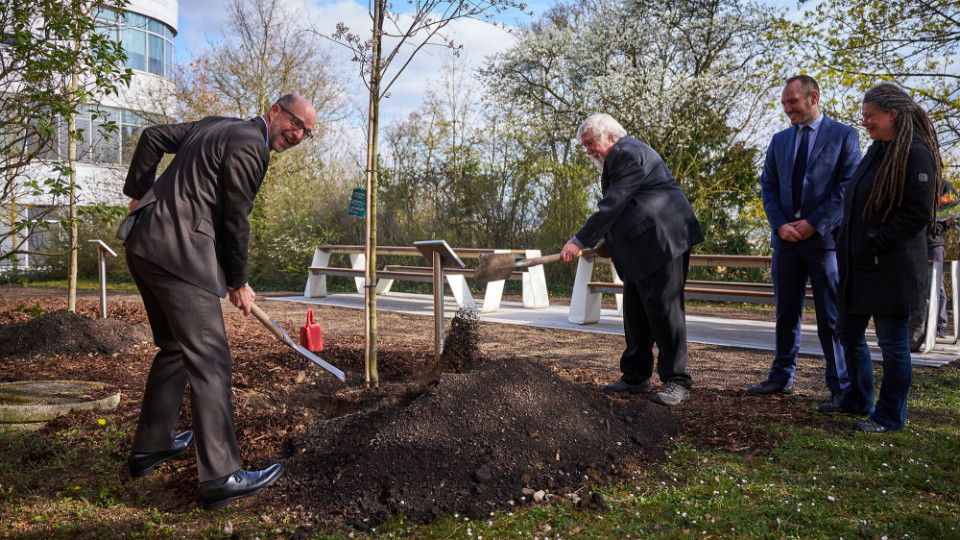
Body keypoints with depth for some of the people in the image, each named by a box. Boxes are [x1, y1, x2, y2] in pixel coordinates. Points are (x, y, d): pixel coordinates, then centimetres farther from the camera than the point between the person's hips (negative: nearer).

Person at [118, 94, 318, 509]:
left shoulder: (217, 125, 19)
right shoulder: (249, 146, -11)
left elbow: (153, 137, 25)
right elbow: (234, 221, -9)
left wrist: (139, 192, 29)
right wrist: (238, 283, 1)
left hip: (143, 242, 11)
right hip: (177, 252, -11)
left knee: (175, 347, 21)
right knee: (209, 360, -9)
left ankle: (150, 446, 32)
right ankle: (220, 476, -7)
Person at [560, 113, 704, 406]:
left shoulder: (629, 154, -14)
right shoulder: (617, 158, 20)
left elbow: (612, 205, -20)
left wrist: (580, 241, -20)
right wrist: (610, 244, 12)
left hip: (662, 240, -11)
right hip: (641, 249, 11)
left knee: (664, 308, -8)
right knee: (635, 311, 11)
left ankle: (676, 381, -2)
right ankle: (636, 377, 18)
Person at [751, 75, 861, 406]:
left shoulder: (843, 136, 1)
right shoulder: (779, 140, 14)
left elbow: (849, 188, -6)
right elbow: (768, 187, 10)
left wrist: (814, 223, -13)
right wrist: (780, 225, -5)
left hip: (825, 238, -4)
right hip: (786, 238, 4)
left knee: (832, 318, 0)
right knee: (786, 314, 11)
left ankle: (840, 388, 9)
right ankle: (781, 378, 20)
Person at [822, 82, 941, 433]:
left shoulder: (916, 153, -12)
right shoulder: (877, 151, 14)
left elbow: (919, 213, -18)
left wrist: (877, 242, -18)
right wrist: (847, 248, 11)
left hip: (892, 268, -9)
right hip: (859, 266, 9)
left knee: (892, 343, 2)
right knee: (849, 334, 16)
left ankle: (890, 416, 15)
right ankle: (858, 400, 32)